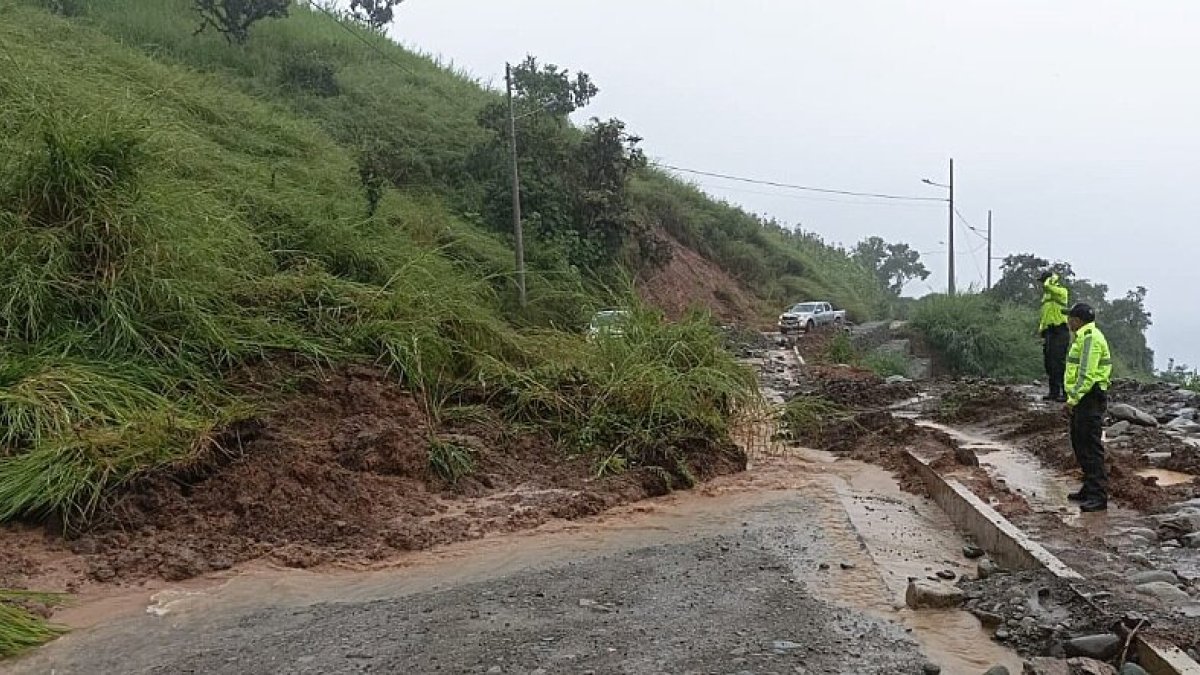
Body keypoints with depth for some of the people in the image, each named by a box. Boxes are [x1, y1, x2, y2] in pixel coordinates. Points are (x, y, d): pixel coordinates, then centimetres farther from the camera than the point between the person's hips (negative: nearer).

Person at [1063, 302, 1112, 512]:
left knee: (1091, 448, -9)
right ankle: (1089, 489, 26)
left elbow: (1087, 374, -22)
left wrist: (1072, 400, -21)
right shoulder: (1083, 337, 18)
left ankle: (1098, 496, -7)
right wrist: (1073, 399, 21)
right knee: (1079, 444, 17)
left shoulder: (1090, 338, -15)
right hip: (1083, 399, 11)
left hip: (1089, 399, -11)